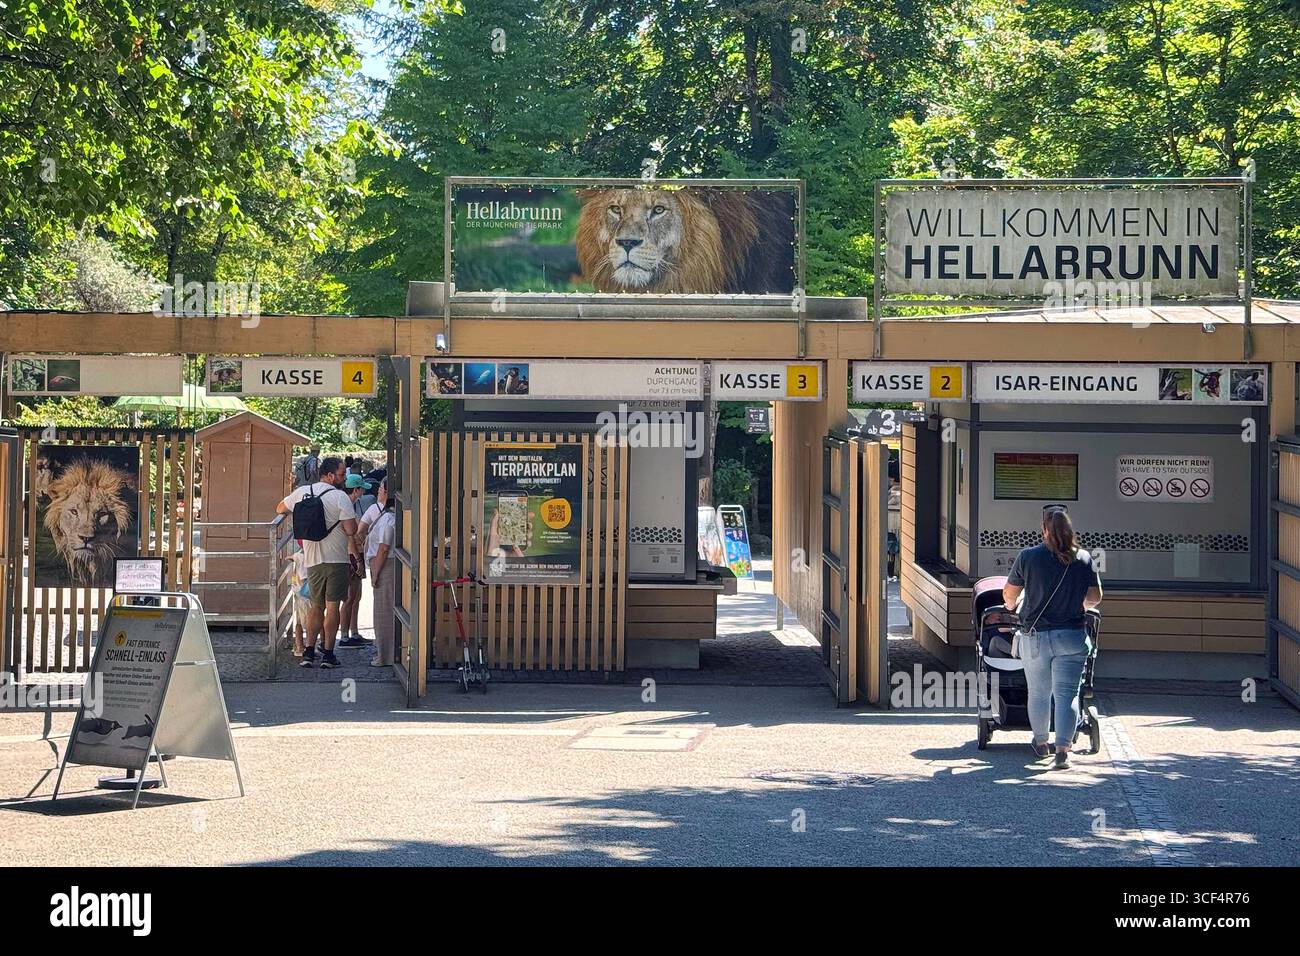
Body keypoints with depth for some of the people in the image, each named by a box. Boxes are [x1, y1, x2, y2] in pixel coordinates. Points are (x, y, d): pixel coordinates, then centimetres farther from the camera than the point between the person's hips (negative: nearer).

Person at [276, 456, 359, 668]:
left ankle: (309, 652, 7)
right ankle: (328, 654, 1)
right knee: (332, 606, 1)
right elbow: (351, 530, -15)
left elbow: (280, 509, 22)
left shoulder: (301, 493, 5)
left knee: (316, 606, 14)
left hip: (313, 560, 4)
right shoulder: (340, 497, -11)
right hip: (337, 558, -4)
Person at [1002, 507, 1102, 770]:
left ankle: (1041, 743, 32)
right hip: (1071, 637, 0)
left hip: (1035, 636, 0)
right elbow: (1095, 597, 5)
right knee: (1067, 694, 0)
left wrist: (1011, 607, 27)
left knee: (1039, 693, 16)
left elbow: (1009, 595, 3)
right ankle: (1063, 750, -11)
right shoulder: (1084, 559, -2)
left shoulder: (1028, 557, -6)